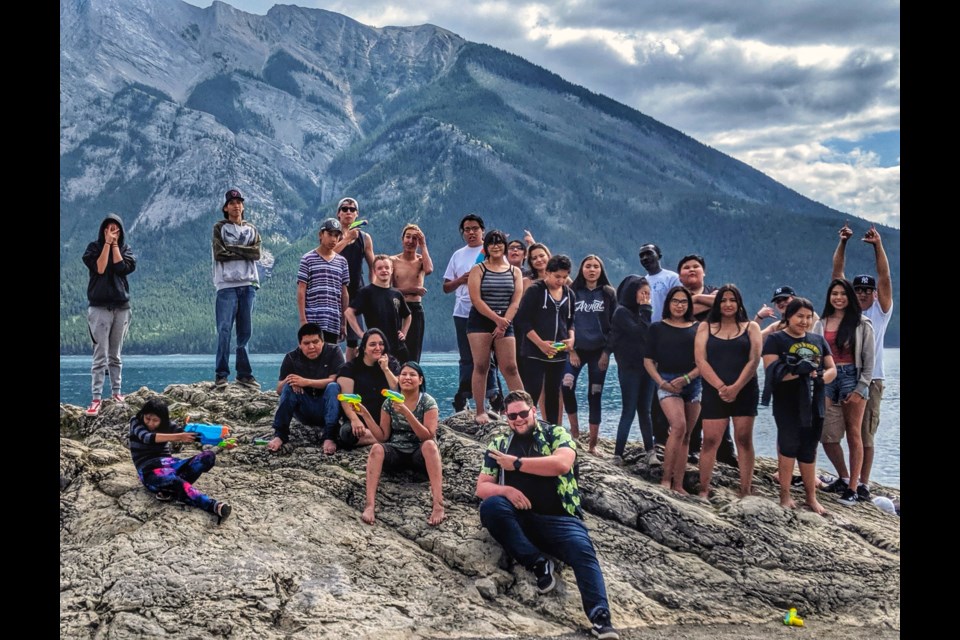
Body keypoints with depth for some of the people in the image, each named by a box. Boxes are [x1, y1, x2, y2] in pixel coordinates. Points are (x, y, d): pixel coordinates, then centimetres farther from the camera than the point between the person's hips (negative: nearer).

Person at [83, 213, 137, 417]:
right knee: (100, 355, -10)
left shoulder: (125, 248, 10)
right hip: (100, 307, -3)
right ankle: (96, 399, -12)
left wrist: (115, 245, -5)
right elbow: (99, 268, -12)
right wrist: (107, 243, -10)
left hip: (121, 307, 3)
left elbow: (122, 267, -8)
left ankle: (116, 392, 17)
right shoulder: (94, 248, 4)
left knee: (115, 355, 9)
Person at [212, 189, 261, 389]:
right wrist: (244, 252, -2)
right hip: (227, 284, -3)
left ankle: (244, 373, 11)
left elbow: (256, 253, 1)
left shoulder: (251, 230, 18)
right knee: (224, 329, -9)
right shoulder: (220, 228, 9)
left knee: (245, 331, 5)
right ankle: (221, 374, -7)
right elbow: (219, 253, -7)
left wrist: (232, 249, -5)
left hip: (248, 284, 3)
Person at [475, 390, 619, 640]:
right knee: (490, 506, -30)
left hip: (558, 518, -2)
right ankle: (538, 563, -23)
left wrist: (517, 463, -6)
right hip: (519, 518, 2)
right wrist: (505, 490, -11)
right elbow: (482, 487, 12)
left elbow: (562, 463, -10)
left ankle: (601, 619, -48)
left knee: (583, 551, -31)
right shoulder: (498, 445, 18)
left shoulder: (556, 434, 11)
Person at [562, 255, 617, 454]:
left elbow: (613, 325, 5)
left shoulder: (608, 294, 6)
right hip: (576, 349, 0)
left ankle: (592, 443, 8)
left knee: (595, 395, 1)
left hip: (598, 351, 0)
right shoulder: (573, 292, 5)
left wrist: (607, 352, -3)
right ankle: (574, 430, -3)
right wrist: (571, 351, -4)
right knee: (566, 386, -22)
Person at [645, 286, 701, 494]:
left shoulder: (697, 328, 10)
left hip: (693, 383, 3)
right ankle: (666, 479, -16)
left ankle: (678, 485, 9)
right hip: (666, 382, -3)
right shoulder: (657, 328, 6)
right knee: (679, 426, -23)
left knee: (685, 435, 4)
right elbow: (648, 360, 4)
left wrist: (687, 378, -10)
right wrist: (661, 382, -10)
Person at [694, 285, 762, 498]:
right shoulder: (706, 327, 10)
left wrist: (735, 388, -14)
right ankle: (703, 491, 3)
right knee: (710, 440, -3)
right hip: (714, 392, 0)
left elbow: (754, 360, -2)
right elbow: (701, 361, -1)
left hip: (745, 391, 0)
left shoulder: (751, 327, 9)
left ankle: (746, 491, 2)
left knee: (744, 440, 1)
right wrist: (721, 387, -13)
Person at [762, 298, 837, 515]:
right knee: (789, 446, -1)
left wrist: (820, 377, -12)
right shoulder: (775, 339, -3)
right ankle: (785, 495, 11)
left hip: (813, 405, 5)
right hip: (788, 405, -5)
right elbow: (772, 371, -15)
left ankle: (811, 497, 20)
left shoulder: (818, 340, 14)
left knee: (809, 450, 11)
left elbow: (832, 369, 11)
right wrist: (800, 370, -28)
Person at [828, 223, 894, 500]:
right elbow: (837, 274, 3)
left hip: (870, 382, -2)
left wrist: (878, 245, -14)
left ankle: (864, 483, 14)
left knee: (865, 437, 3)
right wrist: (843, 243, -5)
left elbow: (885, 277, -5)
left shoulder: (880, 311, 6)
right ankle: (844, 478, 17)